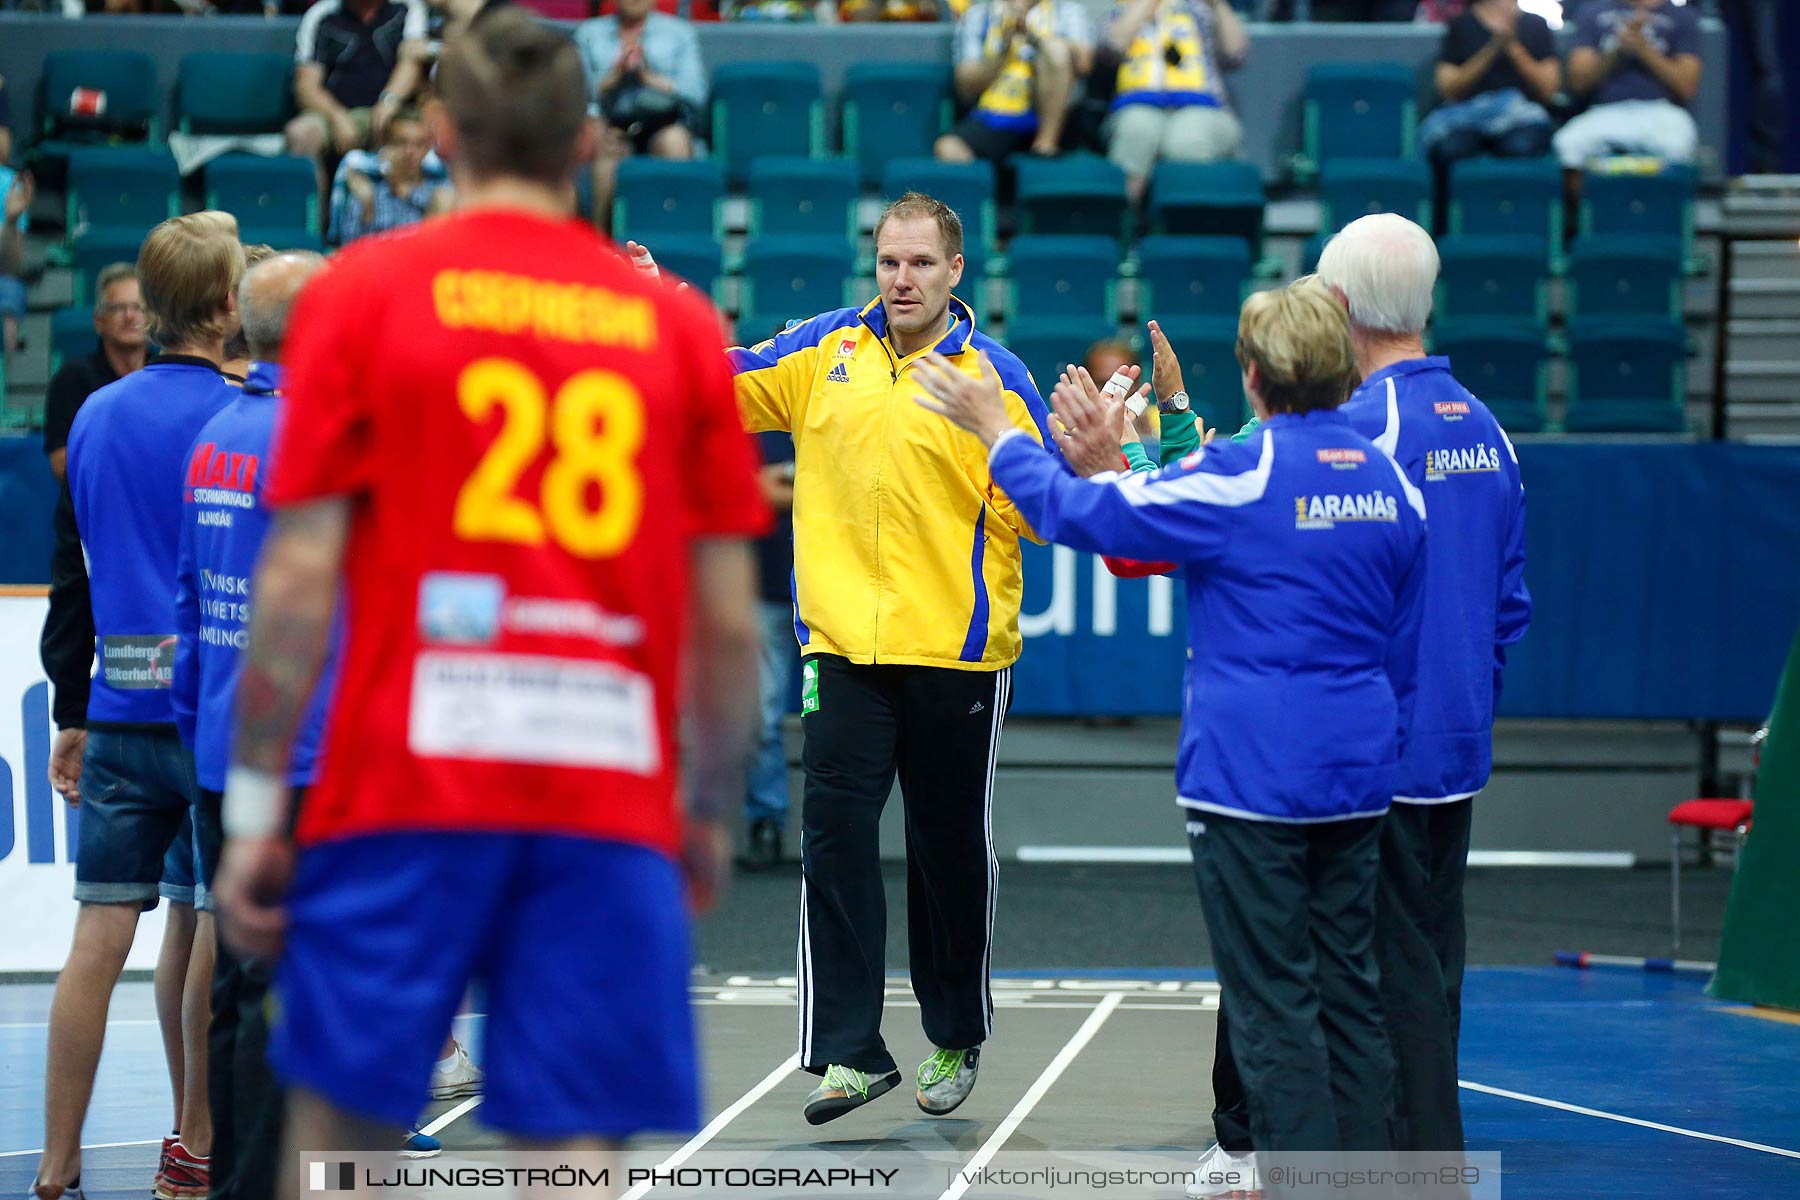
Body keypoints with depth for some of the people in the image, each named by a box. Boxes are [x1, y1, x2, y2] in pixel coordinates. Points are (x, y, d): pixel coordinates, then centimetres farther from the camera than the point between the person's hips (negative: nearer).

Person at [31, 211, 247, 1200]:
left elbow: (71, 574, 14)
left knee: (99, 936, 3)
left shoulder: (95, 415, 8)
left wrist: (72, 717, 20)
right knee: (223, 933, 6)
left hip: (120, 711, 5)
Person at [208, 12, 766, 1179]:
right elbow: (730, 618, 8)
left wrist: (254, 808, 2)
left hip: (406, 778, -1)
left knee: (340, 1124, 8)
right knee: (574, 1148, -1)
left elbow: (301, 576, -2)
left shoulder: (362, 291, 4)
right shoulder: (679, 325, 9)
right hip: (616, 799, 1)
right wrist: (711, 816, 18)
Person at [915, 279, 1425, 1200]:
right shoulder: (1391, 484, 7)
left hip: (1251, 779, -7)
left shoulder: (1240, 476, -13)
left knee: (1274, 1001, -2)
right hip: (1356, 779, 7)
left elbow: (1085, 512, -7)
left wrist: (995, 433, 7)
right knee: (1348, 987, 12)